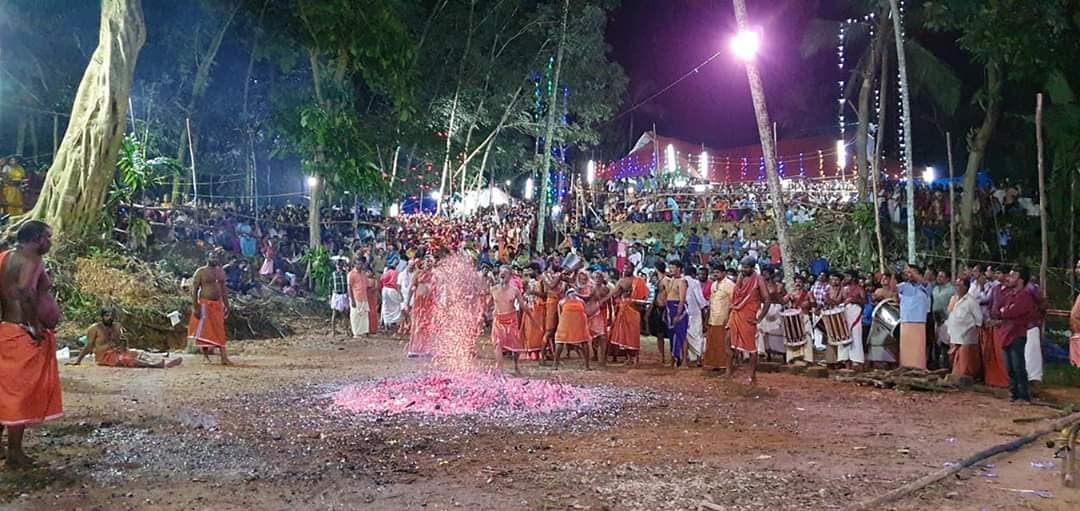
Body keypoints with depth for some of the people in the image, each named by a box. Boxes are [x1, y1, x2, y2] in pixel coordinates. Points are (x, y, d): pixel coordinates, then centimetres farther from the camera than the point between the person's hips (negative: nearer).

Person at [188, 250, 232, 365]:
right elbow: (194, 290, -9)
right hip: (204, 304, -5)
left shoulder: (221, 272, 12)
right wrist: (195, 307, -16)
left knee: (220, 331, 3)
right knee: (204, 331, -2)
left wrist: (227, 306, 12)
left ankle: (224, 357, 2)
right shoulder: (200, 272, -6)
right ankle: (205, 356, 7)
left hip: (218, 304, 6)